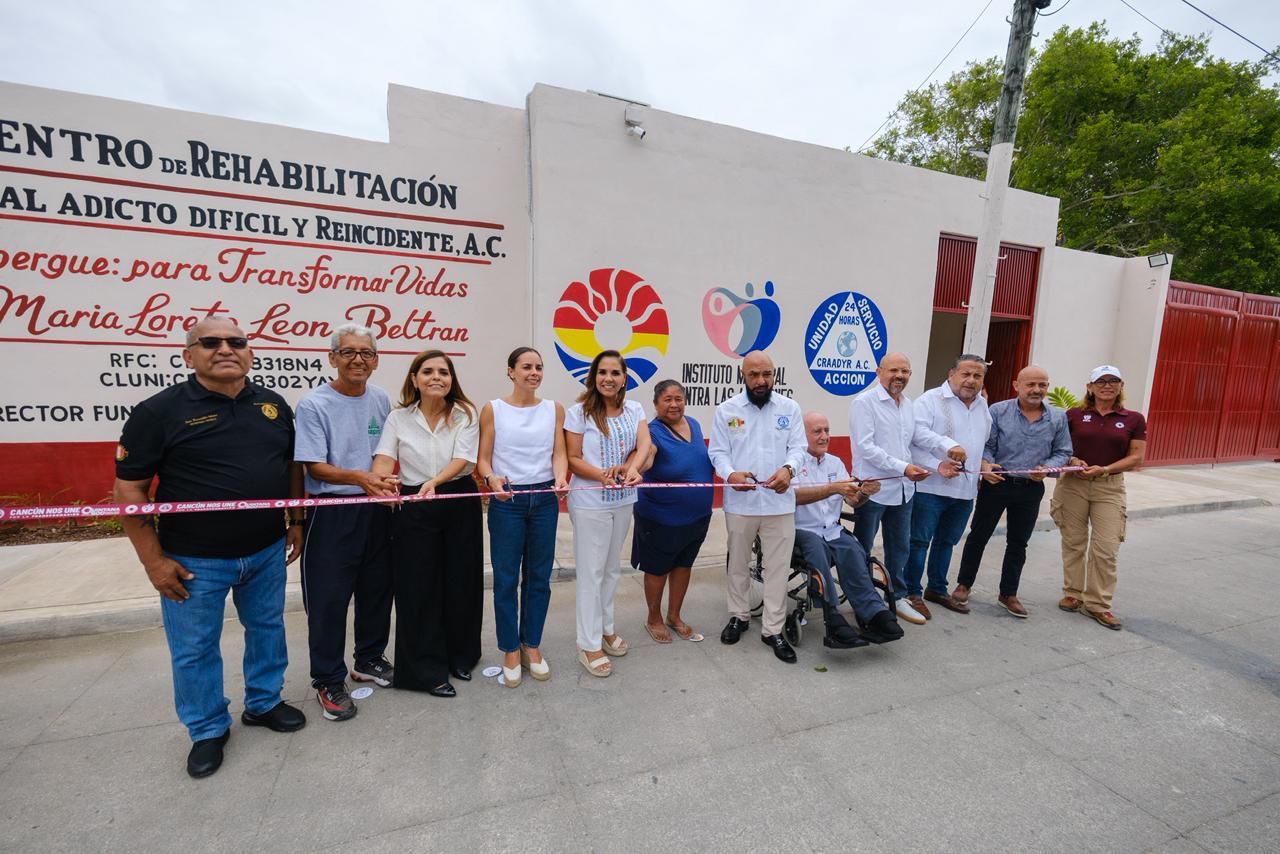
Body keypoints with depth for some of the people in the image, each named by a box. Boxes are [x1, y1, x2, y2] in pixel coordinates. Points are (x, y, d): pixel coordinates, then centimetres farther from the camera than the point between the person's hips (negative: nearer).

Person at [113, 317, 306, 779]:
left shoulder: (274, 405, 0)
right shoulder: (160, 410, -12)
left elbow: (292, 465, 10)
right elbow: (129, 488, -9)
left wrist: (296, 522, 8)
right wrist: (154, 559, -10)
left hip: (267, 551, 4)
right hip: (193, 560, -3)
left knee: (268, 630, 18)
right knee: (195, 649, 13)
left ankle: (263, 703, 40)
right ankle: (208, 730, 35)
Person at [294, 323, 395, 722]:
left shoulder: (382, 400, 5)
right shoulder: (313, 405, -10)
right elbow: (314, 467, -15)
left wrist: (388, 482, 0)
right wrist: (359, 477, -30)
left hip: (376, 510, 5)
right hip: (332, 512, -5)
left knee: (377, 589, 15)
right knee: (328, 598, 3)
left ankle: (369, 659, 36)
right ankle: (328, 681, 22)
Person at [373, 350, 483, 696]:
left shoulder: (465, 415, -1)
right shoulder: (398, 418, 2)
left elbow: (461, 459, -13)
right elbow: (383, 460, -9)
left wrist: (434, 482, -31)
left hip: (460, 505, 0)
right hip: (414, 508, 0)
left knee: (460, 583, 9)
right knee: (419, 587, 3)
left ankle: (460, 657, 31)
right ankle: (427, 669, 21)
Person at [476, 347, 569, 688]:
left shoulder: (554, 409, 5)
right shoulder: (493, 409, -1)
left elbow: (559, 453, 2)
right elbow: (483, 459, -3)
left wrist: (560, 478, -18)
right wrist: (492, 479, -23)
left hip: (544, 500, 2)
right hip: (507, 501, -2)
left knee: (539, 577, 11)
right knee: (506, 578, 6)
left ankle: (532, 646, 29)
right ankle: (510, 650, 24)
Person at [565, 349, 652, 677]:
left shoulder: (634, 410, 3)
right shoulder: (579, 411, -9)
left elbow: (644, 445, -10)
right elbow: (573, 459, -10)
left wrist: (631, 468, -30)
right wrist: (601, 475, -27)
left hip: (623, 500, 5)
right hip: (590, 503, -5)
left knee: (612, 567, 18)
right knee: (591, 571, 4)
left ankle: (606, 629, 36)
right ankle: (589, 644, 18)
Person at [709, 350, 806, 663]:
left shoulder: (790, 408, 4)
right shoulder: (726, 410, -1)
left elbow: (798, 446, 0)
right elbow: (718, 451, -3)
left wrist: (788, 469, -22)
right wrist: (730, 474, -24)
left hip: (780, 502, 1)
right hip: (740, 502, 0)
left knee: (778, 567, 6)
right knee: (737, 563, 15)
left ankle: (773, 629, 21)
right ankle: (739, 615, 36)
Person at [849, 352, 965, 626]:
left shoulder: (908, 404, 14)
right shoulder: (864, 402, -12)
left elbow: (920, 433, 4)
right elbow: (865, 447, -19)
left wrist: (949, 446, -15)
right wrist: (903, 467, -23)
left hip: (902, 489, 8)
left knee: (900, 547, 18)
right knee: (862, 549, 7)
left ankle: (898, 597, 34)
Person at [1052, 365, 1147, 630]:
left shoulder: (1134, 419, 3)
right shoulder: (1074, 415, 1)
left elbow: (1136, 457, 0)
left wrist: (1104, 469, -14)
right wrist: (1072, 460, -14)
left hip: (1110, 487, 0)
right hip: (1072, 484, 0)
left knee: (1106, 547, -1)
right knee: (1073, 543, 8)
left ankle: (1098, 604, 12)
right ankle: (1073, 593, 22)